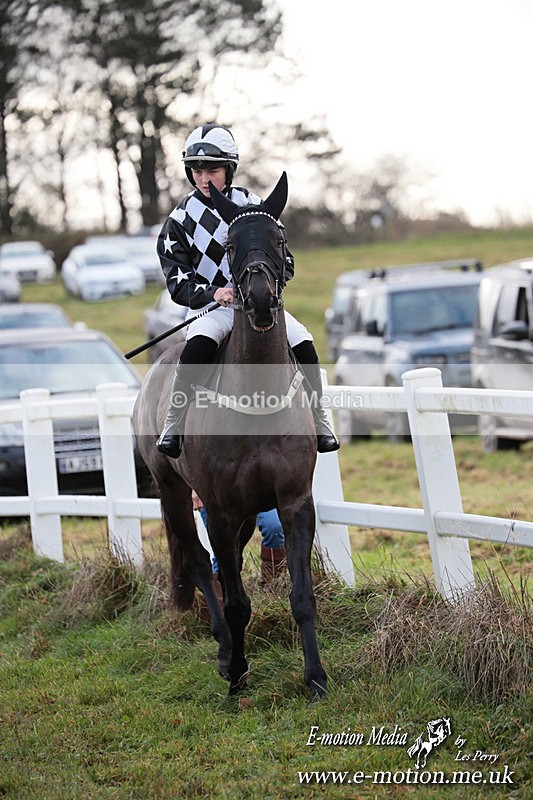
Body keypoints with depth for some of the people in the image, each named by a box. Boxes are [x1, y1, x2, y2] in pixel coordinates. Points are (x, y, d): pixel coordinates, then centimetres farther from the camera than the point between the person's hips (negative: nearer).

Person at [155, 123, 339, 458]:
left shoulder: (252, 205, 7)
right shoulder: (181, 219, 3)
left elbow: (285, 262, 9)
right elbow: (178, 283, -1)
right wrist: (212, 293, -19)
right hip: (210, 305, -2)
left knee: (302, 343, -20)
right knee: (199, 344, -34)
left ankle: (318, 419, -2)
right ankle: (173, 425, -28)